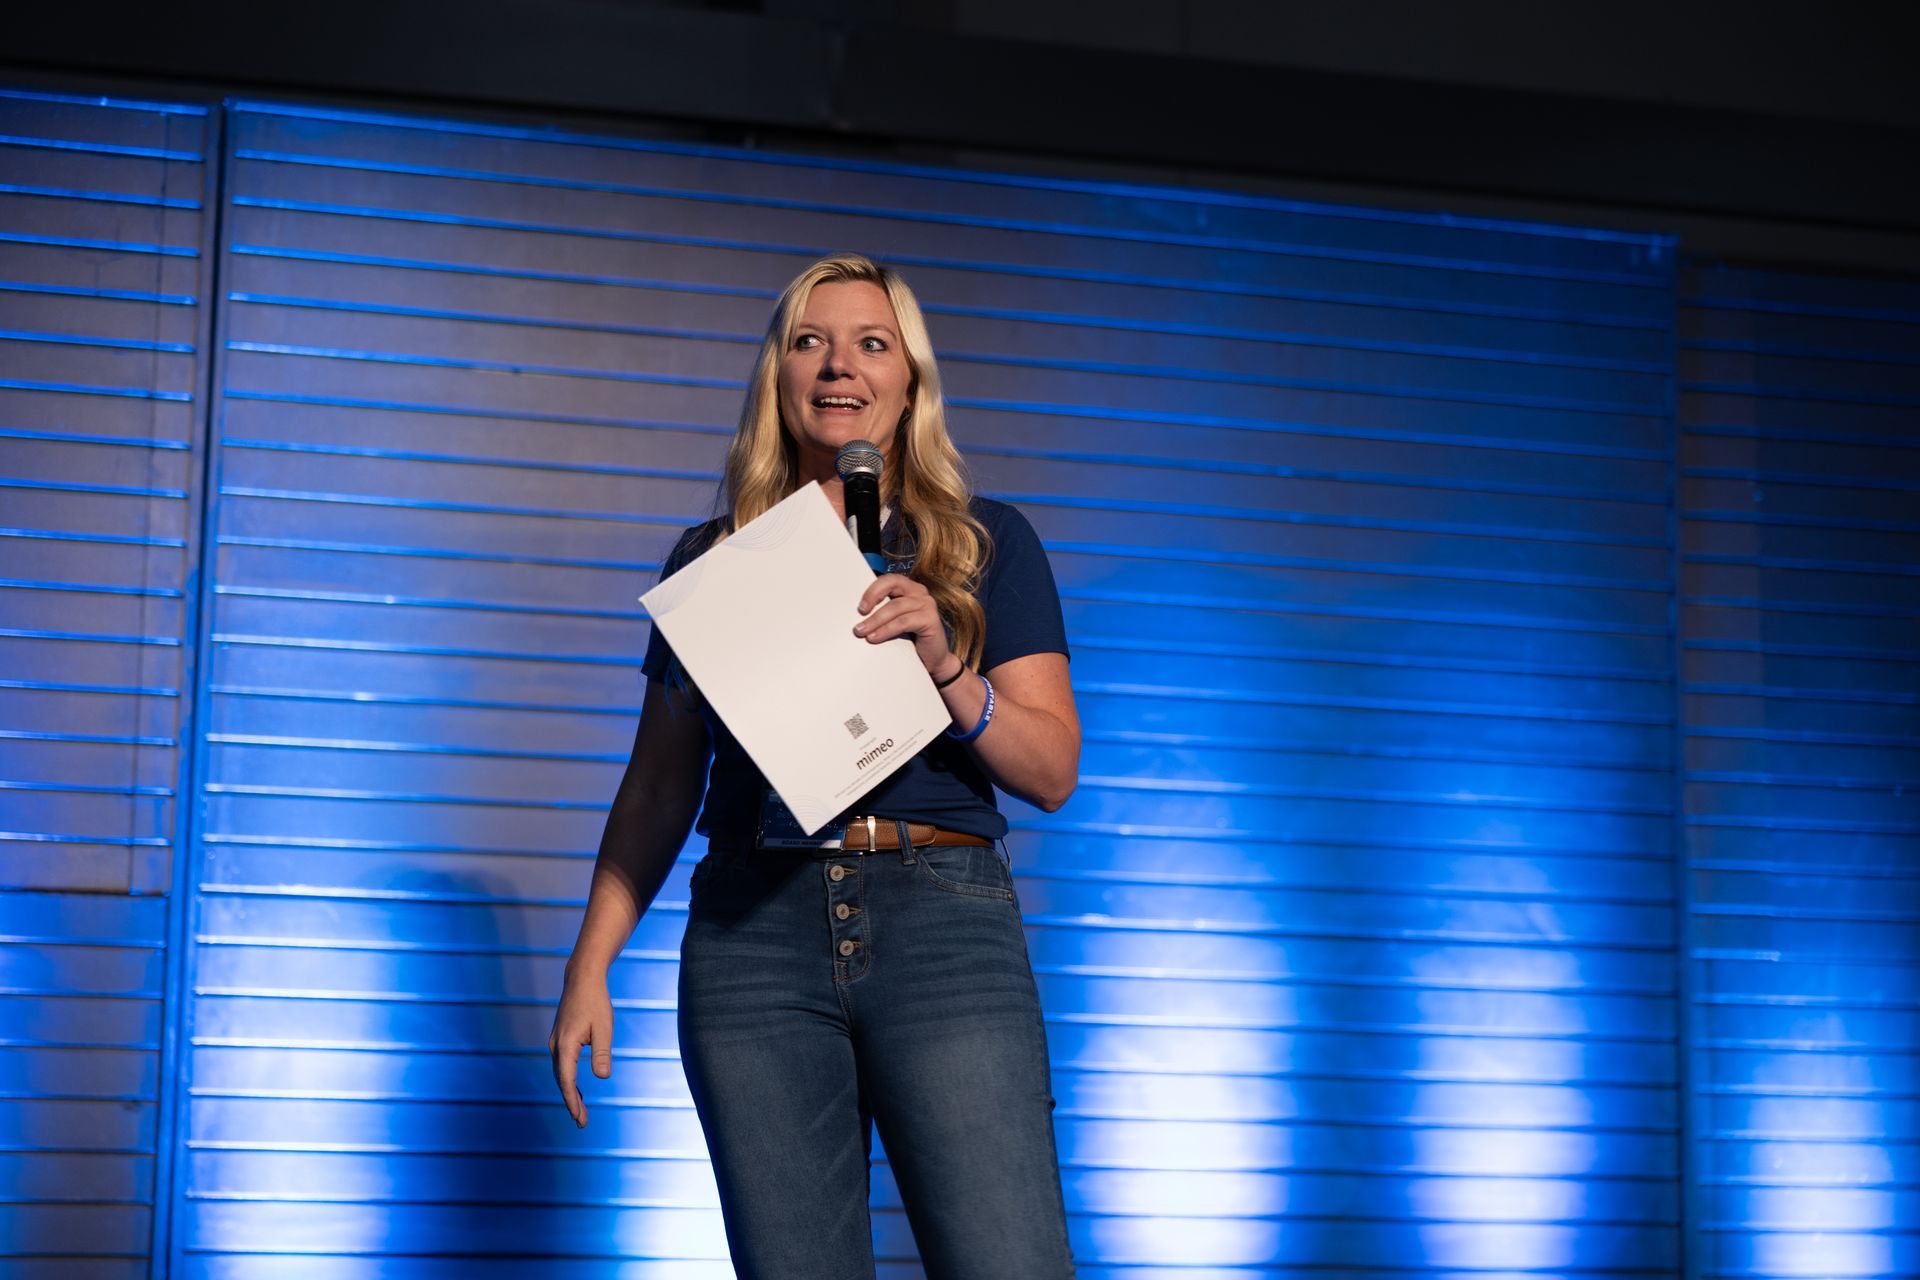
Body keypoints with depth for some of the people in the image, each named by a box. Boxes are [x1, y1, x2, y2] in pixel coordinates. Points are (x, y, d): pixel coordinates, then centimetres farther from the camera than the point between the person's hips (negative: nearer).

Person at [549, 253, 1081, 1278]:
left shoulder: (989, 543, 13)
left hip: (944, 921, -1)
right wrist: (589, 968, 7)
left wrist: (945, 665, -10)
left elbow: (1052, 770, 7)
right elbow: (658, 788, 16)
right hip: (756, 928, 1)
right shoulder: (710, 559, 16)